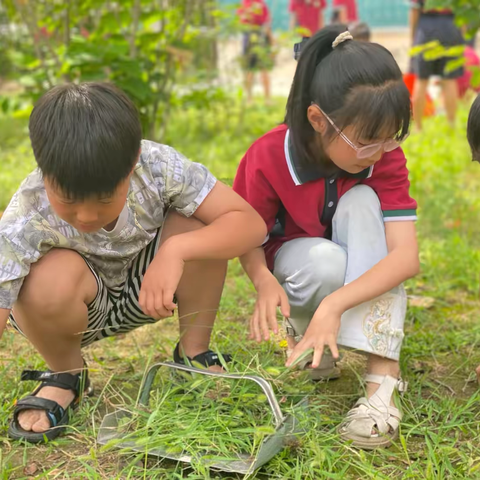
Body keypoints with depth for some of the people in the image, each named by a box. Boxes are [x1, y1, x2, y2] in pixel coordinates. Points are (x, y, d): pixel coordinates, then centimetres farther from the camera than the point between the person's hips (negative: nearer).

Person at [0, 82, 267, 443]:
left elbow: (251, 223, -27)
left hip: (144, 290, 2)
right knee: (53, 277, -37)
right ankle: (66, 377, -2)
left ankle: (194, 353, -2)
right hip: (76, 309, -1)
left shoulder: (158, 166, -29)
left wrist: (175, 250, -43)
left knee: (198, 227, -26)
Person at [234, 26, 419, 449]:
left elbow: (407, 255, -32)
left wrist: (334, 306, -46)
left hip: (361, 276, 2)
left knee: (363, 201, -31)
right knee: (326, 263, -38)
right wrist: (264, 281, -38)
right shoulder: (267, 160, -25)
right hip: (294, 262, -2)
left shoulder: (386, 157, -23)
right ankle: (301, 328, -1)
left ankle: (383, 378, -38)